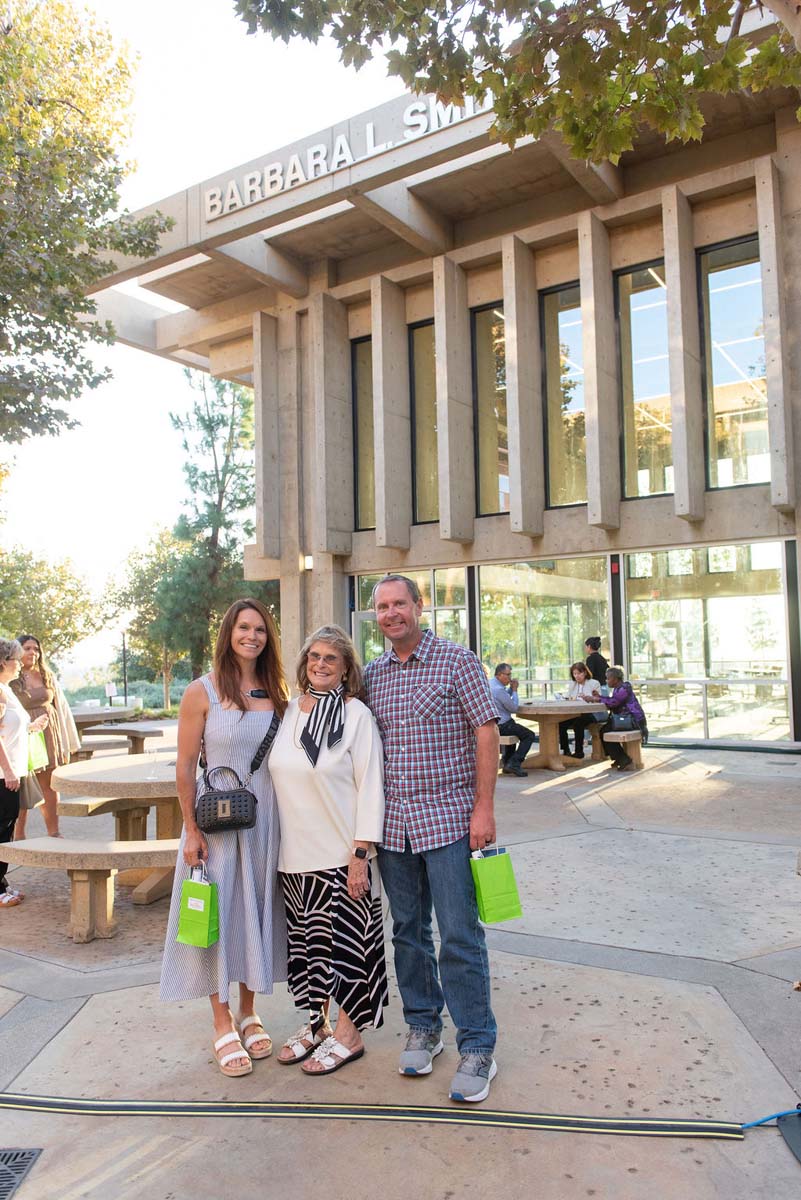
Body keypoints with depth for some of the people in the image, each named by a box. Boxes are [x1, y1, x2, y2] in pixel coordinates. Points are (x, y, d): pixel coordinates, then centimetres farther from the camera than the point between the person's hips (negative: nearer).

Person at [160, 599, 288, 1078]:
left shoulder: (277, 693, 4)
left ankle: (249, 1013, 31)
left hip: (266, 819, 4)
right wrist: (192, 829, -9)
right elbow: (186, 765, -7)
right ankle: (223, 1024, 23)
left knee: (258, 911, 12)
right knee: (219, 913, 5)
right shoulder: (202, 692, -8)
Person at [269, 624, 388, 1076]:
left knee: (344, 940, 5)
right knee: (306, 941, 15)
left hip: (340, 853, -5)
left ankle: (348, 1033, 22)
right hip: (294, 853, 5)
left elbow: (370, 787, -11)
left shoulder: (356, 714, -9)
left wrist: (361, 855, -15)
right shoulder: (289, 712, 6)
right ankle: (316, 1023, 33)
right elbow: (279, 778, 13)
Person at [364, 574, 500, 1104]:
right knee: (408, 931, 14)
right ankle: (424, 1027, 31)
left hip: (447, 819, -5)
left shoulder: (457, 660, -5)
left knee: (460, 936, -2)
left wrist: (484, 808, -13)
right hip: (392, 822, 5)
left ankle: (477, 1047, 12)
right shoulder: (371, 674, 9)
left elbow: (486, 731, -8)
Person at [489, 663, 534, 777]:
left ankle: (507, 763, 32)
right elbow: (514, 707, -14)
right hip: (501, 726, -10)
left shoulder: (490, 683, 8)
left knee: (513, 727, 37)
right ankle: (514, 763, -9)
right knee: (529, 735, -2)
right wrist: (514, 690, -4)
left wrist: (511, 688, 4)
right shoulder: (499, 689, -23)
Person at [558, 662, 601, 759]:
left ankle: (579, 751, -22)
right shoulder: (572, 685, 20)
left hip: (589, 713, -5)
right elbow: (568, 700, 15)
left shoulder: (594, 683, 4)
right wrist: (571, 701, -9)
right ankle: (565, 750, -12)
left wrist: (587, 697, -24)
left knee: (578, 723, -36)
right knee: (560, 723, -24)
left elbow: (599, 699, -6)